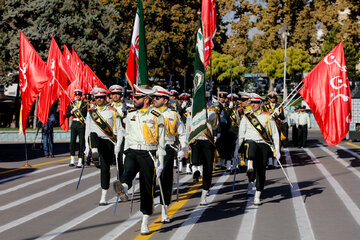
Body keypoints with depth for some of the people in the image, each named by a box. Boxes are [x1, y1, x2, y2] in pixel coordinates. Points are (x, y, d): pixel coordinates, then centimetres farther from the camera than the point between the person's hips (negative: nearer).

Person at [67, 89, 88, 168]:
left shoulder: (85, 104, 8)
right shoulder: (71, 104, 12)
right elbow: (67, 115, 8)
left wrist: (86, 120, -10)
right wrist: (72, 111, -9)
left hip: (82, 125, -1)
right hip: (74, 124, 1)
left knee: (81, 143, -3)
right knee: (72, 142, -9)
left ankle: (80, 162, -1)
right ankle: (72, 160, -7)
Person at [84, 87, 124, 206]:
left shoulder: (112, 111, 4)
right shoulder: (91, 112, 12)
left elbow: (120, 130, 2)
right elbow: (88, 130, 17)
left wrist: (118, 145, -9)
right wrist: (87, 147, 11)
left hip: (108, 142, -1)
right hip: (95, 142, 1)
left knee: (105, 168, -3)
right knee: (93, 135, -34)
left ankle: (103, 197, 4)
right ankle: (95, 152, -64)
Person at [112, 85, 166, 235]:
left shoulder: (156, 117, -1)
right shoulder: (130, 114, 11)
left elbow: (161, 141, -1)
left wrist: (160, 162, -5)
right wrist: (126, 153, 18)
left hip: (148, 154, -3)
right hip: (132, 151, 3)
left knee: (147, 188, 1)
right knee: (128, 170, -32)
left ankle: (145, 223, 9)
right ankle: (123, 189, -63)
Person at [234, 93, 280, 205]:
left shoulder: (267, 117, 9)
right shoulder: (246, 117, 12)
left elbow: (275, 134, 10)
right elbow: (241, 133, 13)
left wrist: (277, 150, 4)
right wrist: (237, 148, 7)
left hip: (264, 144, 1)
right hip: (250, 142, -1)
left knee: (261, 170, -6)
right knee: (252, 146, -38)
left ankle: (257, 196, 3)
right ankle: (251, 181, -49)